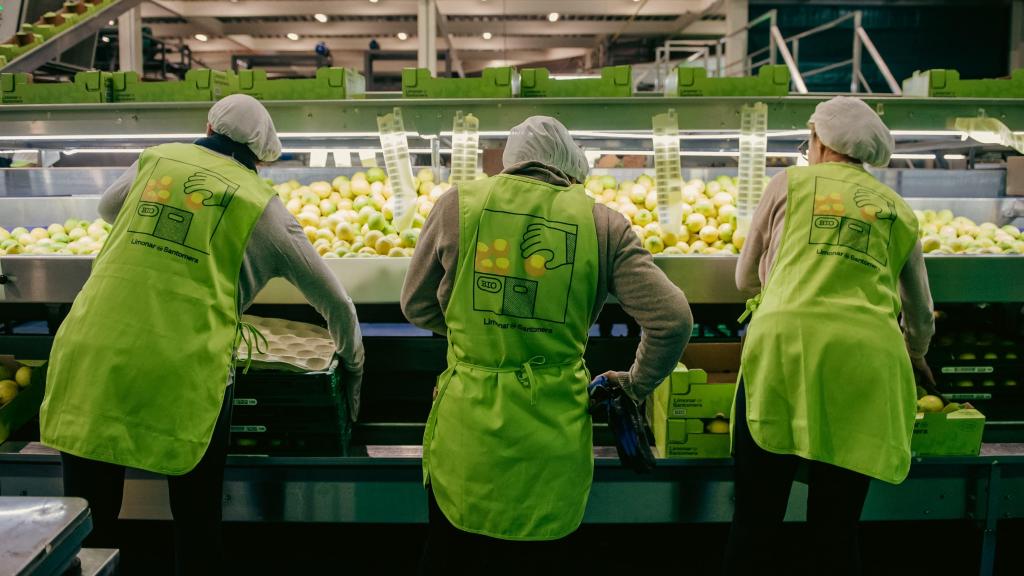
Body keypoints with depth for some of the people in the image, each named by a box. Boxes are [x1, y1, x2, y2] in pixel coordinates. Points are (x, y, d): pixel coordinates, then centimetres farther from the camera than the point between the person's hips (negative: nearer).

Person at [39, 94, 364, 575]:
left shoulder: (156, 160, 14)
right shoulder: (259, 203, 6)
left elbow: (107, 208, 36)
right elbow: (333, 301, 12)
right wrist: (352, 364, 28)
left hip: (92, 357, 3)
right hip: (181, 373, -3)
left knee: (87, 523, 15)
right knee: (196, 523, 15)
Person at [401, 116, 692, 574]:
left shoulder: (457, 204, -3)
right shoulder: (603, 224, -4)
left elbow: (417, 309, 7)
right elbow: (672, 319, -7)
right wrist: (636, 385, 9)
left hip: (466, 433, 0)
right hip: (553, 445, 0)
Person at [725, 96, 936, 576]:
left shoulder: (790, 182, 14)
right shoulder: (899, 211, 21)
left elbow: (746, 278, 22)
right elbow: (922, 315, 30)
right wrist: (915, 355, 52)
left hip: (785, 346, -2)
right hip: (866, 360, 3)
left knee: (755, 521, 5)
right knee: (836, 528, 10)